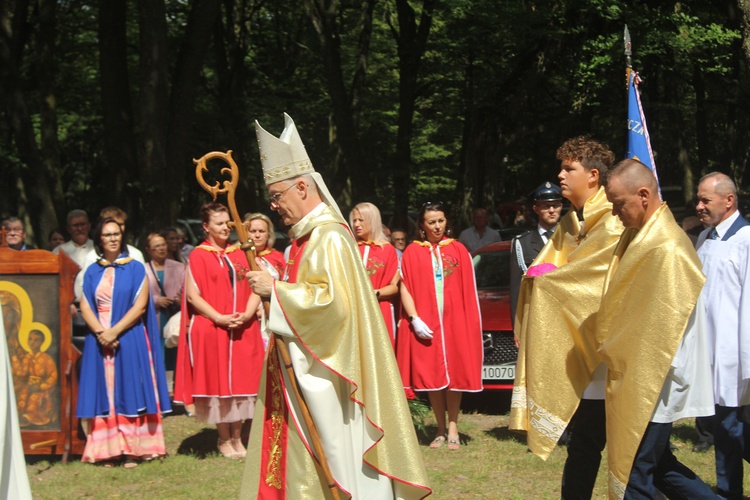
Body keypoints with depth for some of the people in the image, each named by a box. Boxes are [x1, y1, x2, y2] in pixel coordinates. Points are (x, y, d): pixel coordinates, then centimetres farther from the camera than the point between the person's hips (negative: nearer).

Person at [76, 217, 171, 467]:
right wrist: (101, 332, -13)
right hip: (99, 340, 3)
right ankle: (108, 449, 1)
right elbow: (85, 307, 3)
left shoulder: (135, 269, 3)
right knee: (104, 392, 0)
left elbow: (140, 305, -6)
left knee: (129, 391, -4)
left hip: (130, 338, -3)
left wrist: (115, 331, -15)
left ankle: (132, 449, -3)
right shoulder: (92, 272, 11)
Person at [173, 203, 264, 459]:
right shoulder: (198, 256, -1)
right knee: (217, 381, 1)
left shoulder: (240, 254, 12)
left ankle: (237, 437, 13)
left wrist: (247, 314, -10)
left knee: (240, 380, 4)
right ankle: (224, 439, 12)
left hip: (243, 330, 4)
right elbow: (193, 295, -7)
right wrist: (219, 318, -16)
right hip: (211, 330, -4)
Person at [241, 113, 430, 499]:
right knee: (298, 463, 10)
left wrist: (275, 288, -18)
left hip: (324, 374, -10)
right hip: (303, 368, 10)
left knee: (334, 454, -4)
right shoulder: (308, 236, 14)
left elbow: (333, 301, -25)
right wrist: (275, 288, 8)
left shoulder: (330, 237, -15)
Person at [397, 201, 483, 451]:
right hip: (425, 324, 0)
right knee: (431, 375, 2)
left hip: (454, 321, 0)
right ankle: (441, 429, 12)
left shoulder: (458, 250, 6)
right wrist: (415, 319, -13)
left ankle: (452, 428, 8)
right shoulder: (412, 252, 3)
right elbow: (404, 288, -2)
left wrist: (472, 322, -4)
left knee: (454, 373, 0)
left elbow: (469, 289, 5)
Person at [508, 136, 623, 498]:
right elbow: (539, 274, 13)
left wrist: (547, 277, -5)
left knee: (587, 444, -5)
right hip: (572, 349, 7)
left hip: (600, 350, -7)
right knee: (584, 444, 9)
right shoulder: (569, 225, 16)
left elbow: (593, 278, -17)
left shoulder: (613, 224, -9)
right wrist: (543, 275, -9)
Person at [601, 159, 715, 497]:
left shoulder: (666, 248, -22)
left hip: (651, 383, -10)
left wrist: (615, 355, -11)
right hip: (640, 380, 10)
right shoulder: (640, 235, 9)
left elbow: (663, 325, -21)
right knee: (657, 467, 18)